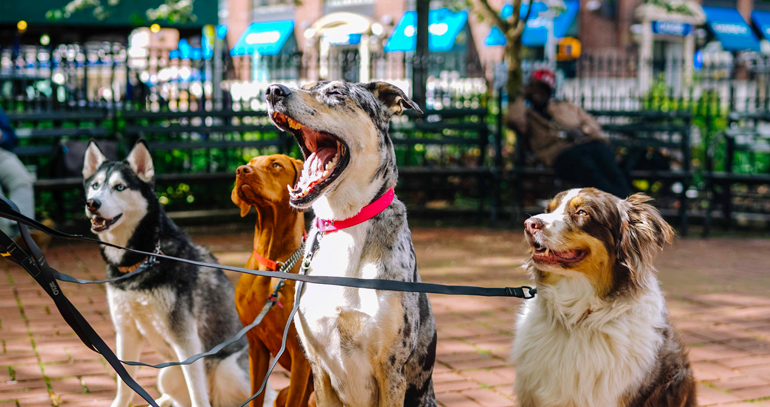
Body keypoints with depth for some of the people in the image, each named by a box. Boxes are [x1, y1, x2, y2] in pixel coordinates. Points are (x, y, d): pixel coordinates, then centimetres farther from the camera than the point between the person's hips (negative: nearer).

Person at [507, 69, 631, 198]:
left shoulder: (565, 106, 34)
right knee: (591, 173, -36)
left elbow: (592, 123, 26)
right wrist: (523, 97, 15)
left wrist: (582, 130, 2)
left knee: (611, 171, -30)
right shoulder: (527, 114, 25)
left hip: (589, 142, 4)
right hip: (562, 152, -4)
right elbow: (515, 119, -1)